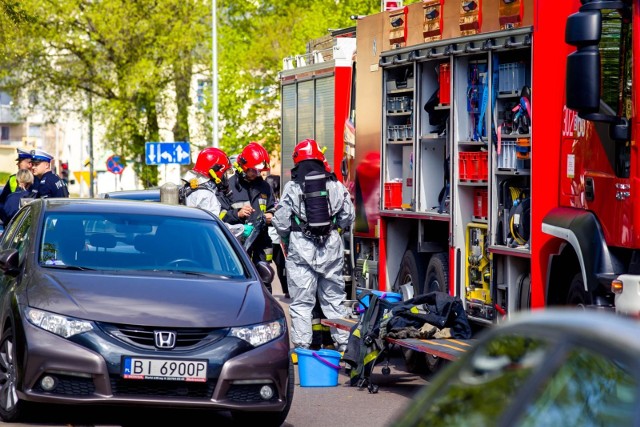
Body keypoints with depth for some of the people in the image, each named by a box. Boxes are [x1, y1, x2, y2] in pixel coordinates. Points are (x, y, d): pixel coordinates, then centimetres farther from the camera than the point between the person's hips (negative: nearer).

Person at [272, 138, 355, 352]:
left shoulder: (292, 188, -7)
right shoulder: (336, 186, 2)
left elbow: (281, 221, -6)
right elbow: (348, 216, 6)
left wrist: (287, 238, 14)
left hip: (301, 248, -3)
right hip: (332, 248, 3)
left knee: (301, 303, 2)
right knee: (334, 299, 13)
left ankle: (302, 347, -1)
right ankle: (343, 344, 16)